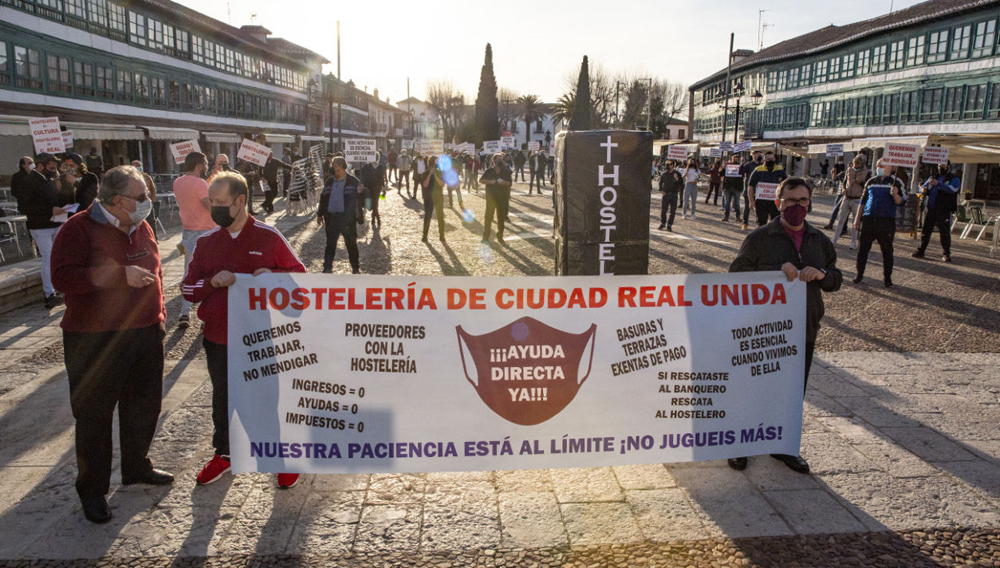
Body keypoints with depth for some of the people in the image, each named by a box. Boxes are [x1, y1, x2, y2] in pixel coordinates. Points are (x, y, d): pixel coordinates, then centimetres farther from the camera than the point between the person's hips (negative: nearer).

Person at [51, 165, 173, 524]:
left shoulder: (141, 228, 9)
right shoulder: (79, 228, -12)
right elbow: (62, 278, -22)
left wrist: (158, 315, 14)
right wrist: (120, 275, -26)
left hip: (146, 335, 7)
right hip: (95, 342, -6)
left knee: (144, 406, 16)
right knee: (94, 414, 5)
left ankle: (137, 467, 37)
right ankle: (92, 490, 19)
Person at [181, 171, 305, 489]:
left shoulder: (269, 237, -6)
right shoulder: (206, 242, 4)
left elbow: (299, 274, -2)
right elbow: (188, 288, 4)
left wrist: (273, 275, -22)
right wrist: (213, 283, -16)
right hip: (219, 340, 4)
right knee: (222, 399, 19)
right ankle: (223, 454, 39)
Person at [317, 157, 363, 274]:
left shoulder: (353, 181, -1)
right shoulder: (329, 181, 10)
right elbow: (323, 197, 16)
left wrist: (360, 192, -20)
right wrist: (320, 214, 16)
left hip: (347, 217, -3)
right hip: (331, 216, 3)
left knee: (351, 243, 8)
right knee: (330, 243, 5)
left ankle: (356, 267, 21)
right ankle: (327, 268, 11)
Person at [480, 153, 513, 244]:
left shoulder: (506, 172, 5)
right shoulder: (489, 171, 3)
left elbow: (510, 183, 1)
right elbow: (481, 180, 0)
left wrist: (504, 182, -20)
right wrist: (490, 181, -17)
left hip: (502, 198, 1)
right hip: (491, 197, -1)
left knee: (501, 217, 7)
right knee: (488, 216, -2)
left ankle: (500, 237, 19)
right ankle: (485, 237, 7)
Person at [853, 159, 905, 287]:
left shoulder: (896, 182, 4)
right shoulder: (871, 182, 14)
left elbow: (901, 202, -1)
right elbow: (863, 201, 19)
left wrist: (895, 195, -22)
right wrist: (858, 218, 15)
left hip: (886, 221, -3)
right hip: (869, 219, 3)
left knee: (887, 250, 3)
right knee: (863, 248, 2)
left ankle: (887, 277, 13)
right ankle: (859, 274, 13)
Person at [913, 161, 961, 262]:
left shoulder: (954, 179, 2)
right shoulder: (933, 178, 19)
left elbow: (953, 189, -17)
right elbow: (923, 187, 20)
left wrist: (938, 184, -28)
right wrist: (923, 189, -6)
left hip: (944, 211, -5)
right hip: (930, 209, 5)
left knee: (945, 232, -4)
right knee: (925, 231, 7)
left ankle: (947, 254, 4)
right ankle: (920, 251, 15)